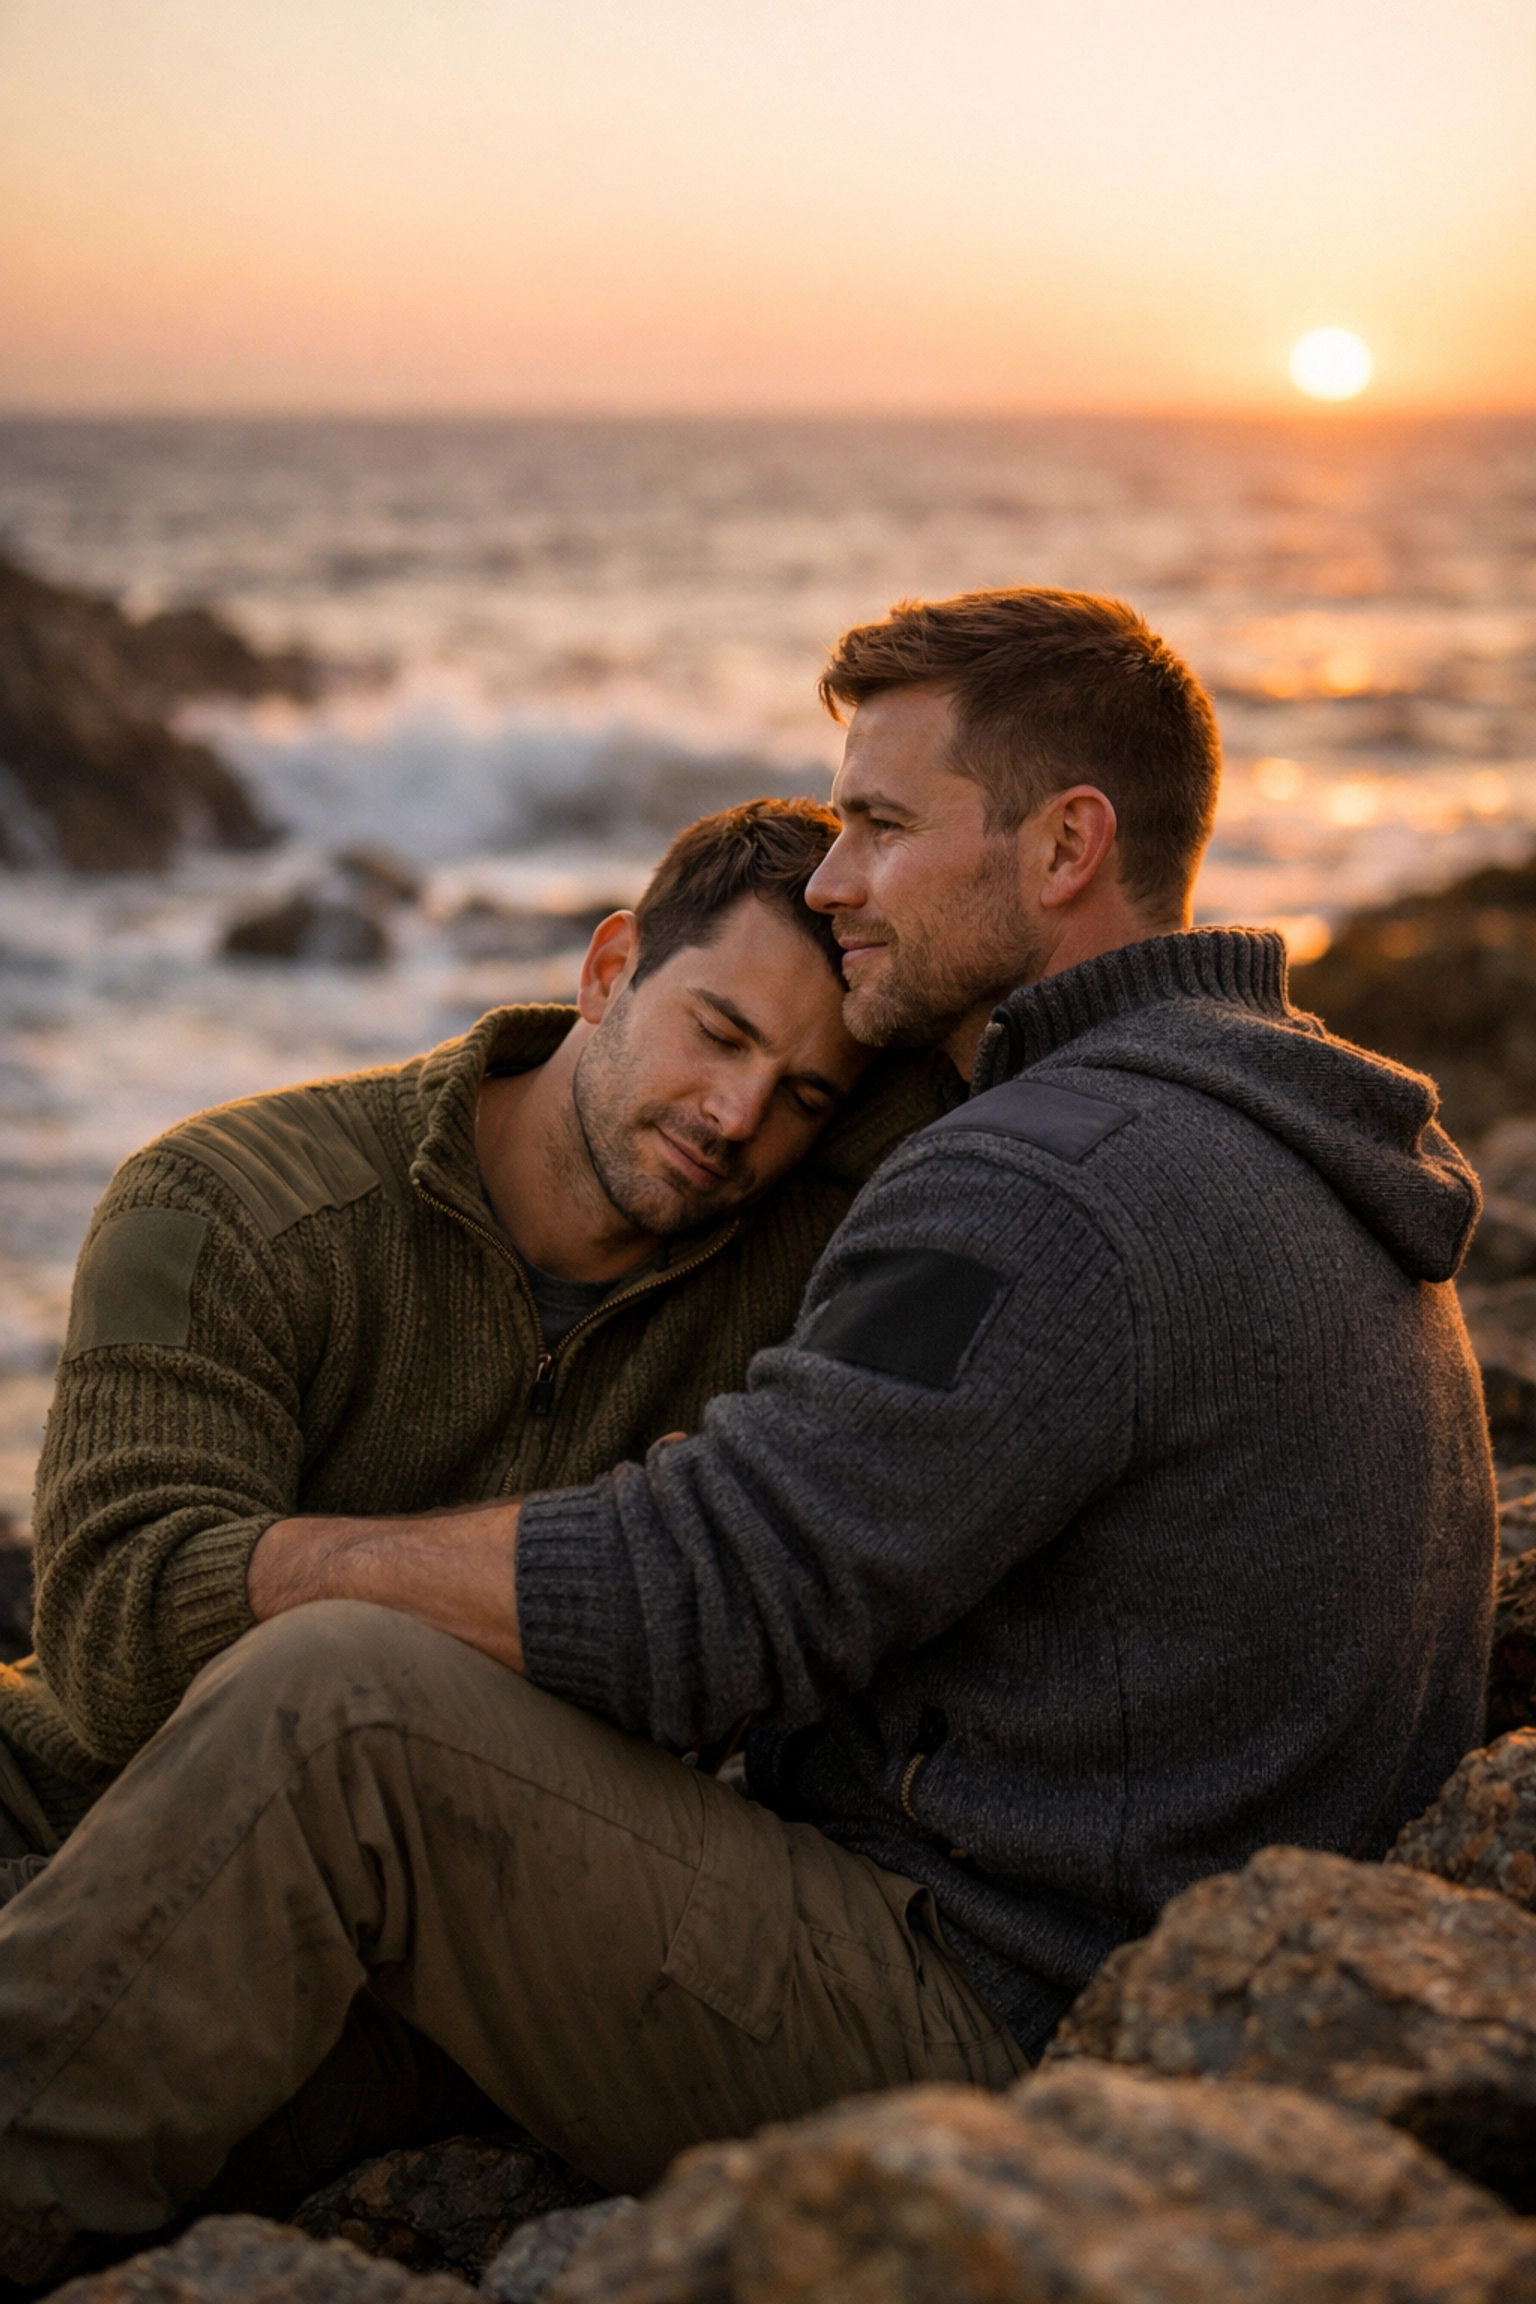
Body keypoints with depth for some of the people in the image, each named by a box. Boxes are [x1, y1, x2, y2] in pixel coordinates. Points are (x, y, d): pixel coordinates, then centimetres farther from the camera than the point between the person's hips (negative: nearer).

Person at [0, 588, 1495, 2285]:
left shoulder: (1057, 1192, -21)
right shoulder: (1296, 1157, 14)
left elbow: (681, 1606, -24)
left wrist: (252, 1565, -9)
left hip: (951, 2048, -11)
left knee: (342, 1712, -23)